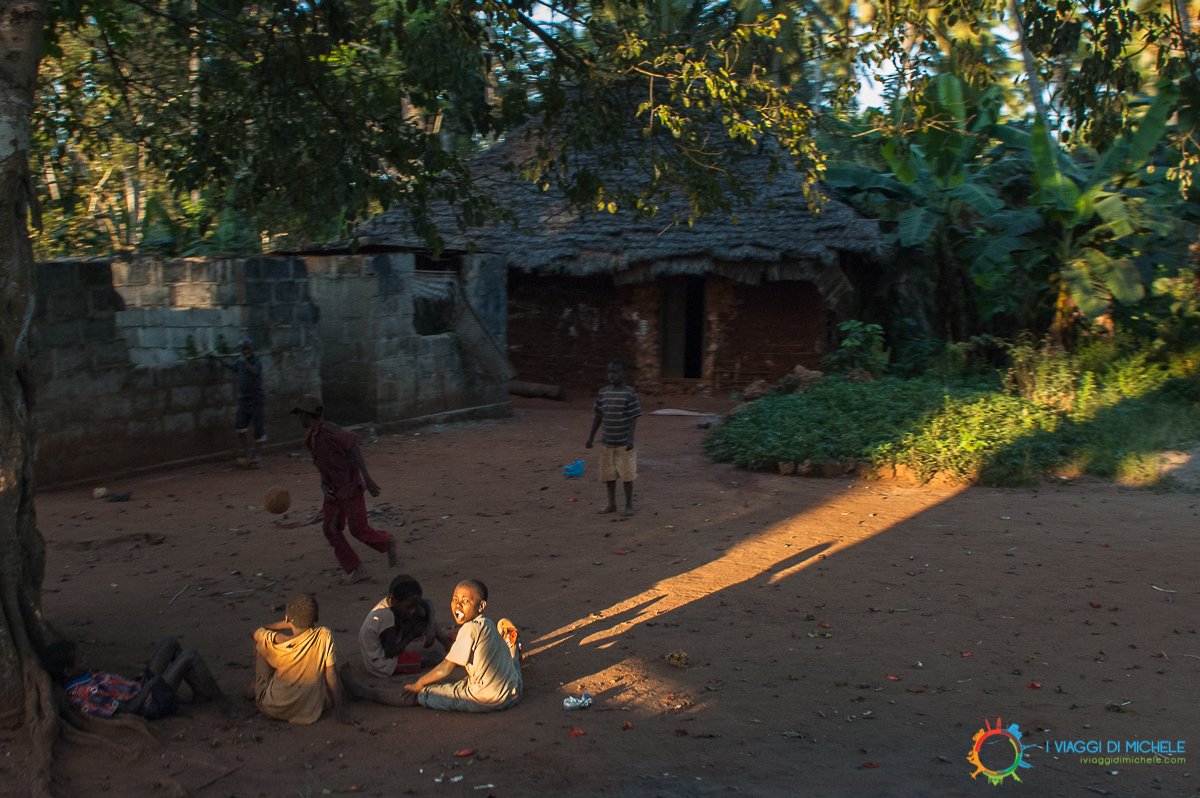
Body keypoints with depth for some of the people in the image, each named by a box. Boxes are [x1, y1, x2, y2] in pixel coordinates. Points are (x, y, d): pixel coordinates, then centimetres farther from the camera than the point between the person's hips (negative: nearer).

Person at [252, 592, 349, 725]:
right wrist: (340, 710, -3)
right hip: (311, 712, 1)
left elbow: (257, 632, 5)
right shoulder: (324, 636, -19)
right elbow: (332, 677, -13)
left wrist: (289, 623, 9)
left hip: (273, 708, -1)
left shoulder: (276, 642, -19)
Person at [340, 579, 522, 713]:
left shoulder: (470, 629, -17)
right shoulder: (488, 624, 8)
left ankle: (363, 691, 8)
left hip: (487, 699, -7)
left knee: (420, 695, -1)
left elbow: (447, 669, -14)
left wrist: (419, 683, -2)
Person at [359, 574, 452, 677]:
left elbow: (426, 603, 3)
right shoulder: (386, 616, -33)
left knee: (421, 611, 3)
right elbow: (391, 652, -27)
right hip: (382, 666, -8)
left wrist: (430, 626, -14)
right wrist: (414, 633, -17)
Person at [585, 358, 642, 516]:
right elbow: (598, 416, 10)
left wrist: (631, 438, -19)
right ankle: (611, 503, 23)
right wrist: (591, 437, 9)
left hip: (624, 443, -4)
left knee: (627, 474, 2)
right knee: (608, 474, 10)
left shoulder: (629, 393, -11)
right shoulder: (603, 392, 3)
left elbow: (634, 418, -11)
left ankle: (629, 504, 15)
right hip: (608, 442, 5)